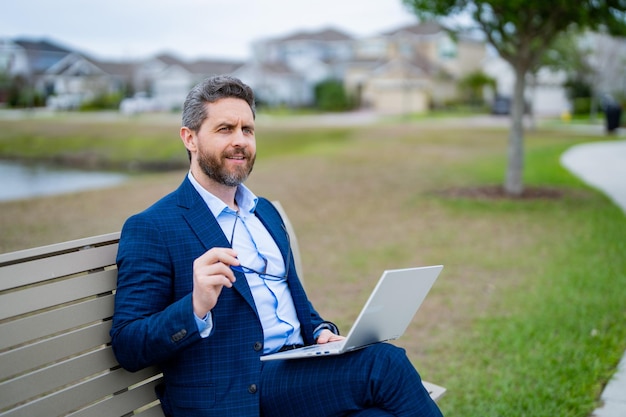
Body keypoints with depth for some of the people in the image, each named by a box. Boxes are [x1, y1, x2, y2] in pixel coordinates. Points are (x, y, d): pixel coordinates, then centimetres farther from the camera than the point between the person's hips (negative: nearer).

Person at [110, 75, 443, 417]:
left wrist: (320, 331, 4)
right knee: (384, 363, -25)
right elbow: (126, 347, -9)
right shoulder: (150, 228, -4)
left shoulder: (266, 212, 19)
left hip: (299, 370, 7)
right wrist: (196, 307, -27)